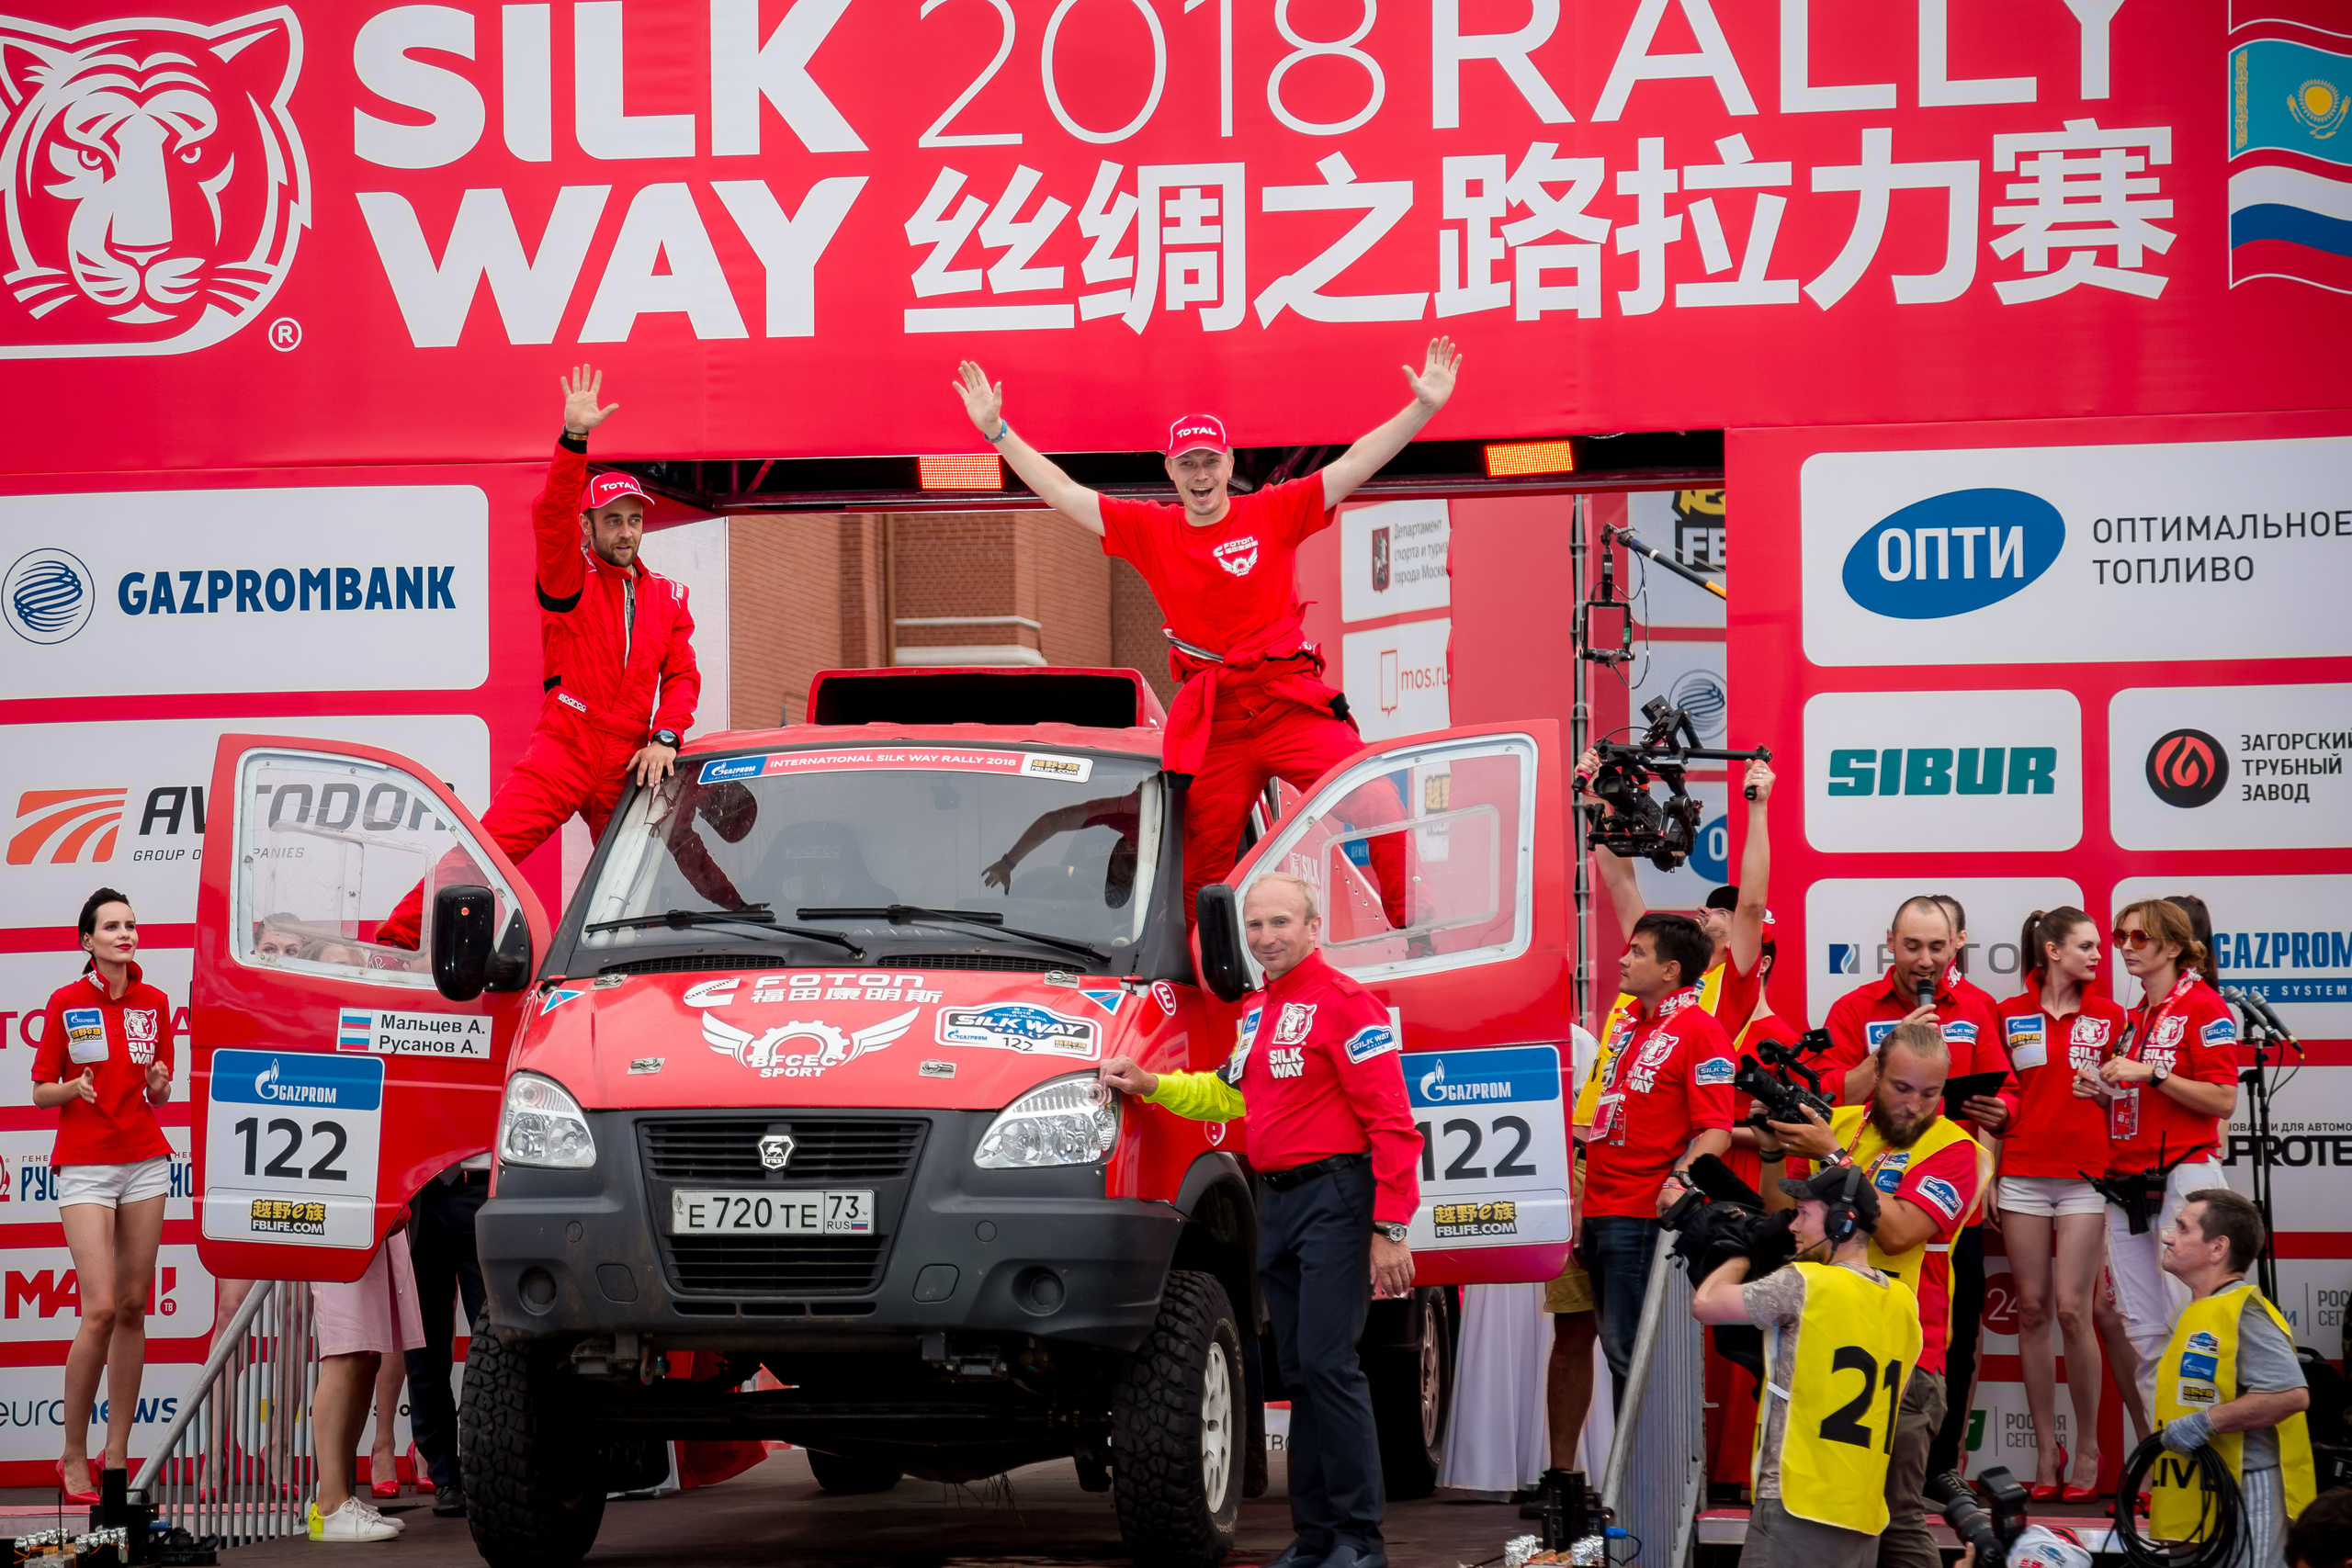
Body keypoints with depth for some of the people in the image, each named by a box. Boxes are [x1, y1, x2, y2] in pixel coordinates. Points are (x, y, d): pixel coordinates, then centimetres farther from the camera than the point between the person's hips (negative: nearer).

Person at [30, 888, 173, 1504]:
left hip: (145, 1163, 4)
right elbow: (41, 1091, 1)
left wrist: (159, 1083, -7)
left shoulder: (154, 1002, 8)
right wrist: (75, 1088, -20)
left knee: (132, 1308, 2)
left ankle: (116, 1457, 7)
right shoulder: (66, 1002, -2)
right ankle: (74, 1457, -1)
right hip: (85, 1166, -4)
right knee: (100, 1310, -13)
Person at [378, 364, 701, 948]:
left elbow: (681, 676, 12)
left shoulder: (667, 598, 16)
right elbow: (551, 517, -14)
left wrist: (666, 737, -7)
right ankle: (394, 943, -18)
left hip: (628, 765, 4)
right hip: (561, 752, -4)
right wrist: (573, 439, -27)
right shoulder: (571, 580, 3)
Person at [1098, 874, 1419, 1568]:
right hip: (1276, 1208, 9)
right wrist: (1153, 1086, 22)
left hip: (1334, 1200, -9)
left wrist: (1390, 1230, -19)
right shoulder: (1258, 1010, 17)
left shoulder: (1344, 1004, -10)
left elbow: (1391, 1122, -15)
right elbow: (1235, 1094, 33)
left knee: (1328, 1364, -13)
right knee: (1300, 1373, 10)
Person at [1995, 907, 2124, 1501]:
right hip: (2023, 1174, 1)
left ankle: (2087, 1450, 1)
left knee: (2072, 1311, -9)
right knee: (2033, 1311, 1)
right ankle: (2046, 1452, 8)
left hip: (2085, 1176, -1)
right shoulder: (2011, 1016, 8)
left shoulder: (2108, 1017, 7)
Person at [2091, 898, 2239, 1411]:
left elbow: (2222, 1101, -13)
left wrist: (2151, 1074, -17)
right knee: (2142, 1330, 5)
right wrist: (2103, 1091, 9)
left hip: (2182, 1176, -8)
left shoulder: (2204, 1007, -5)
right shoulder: (2134, 1017, 19)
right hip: (2128, 1181, 8)